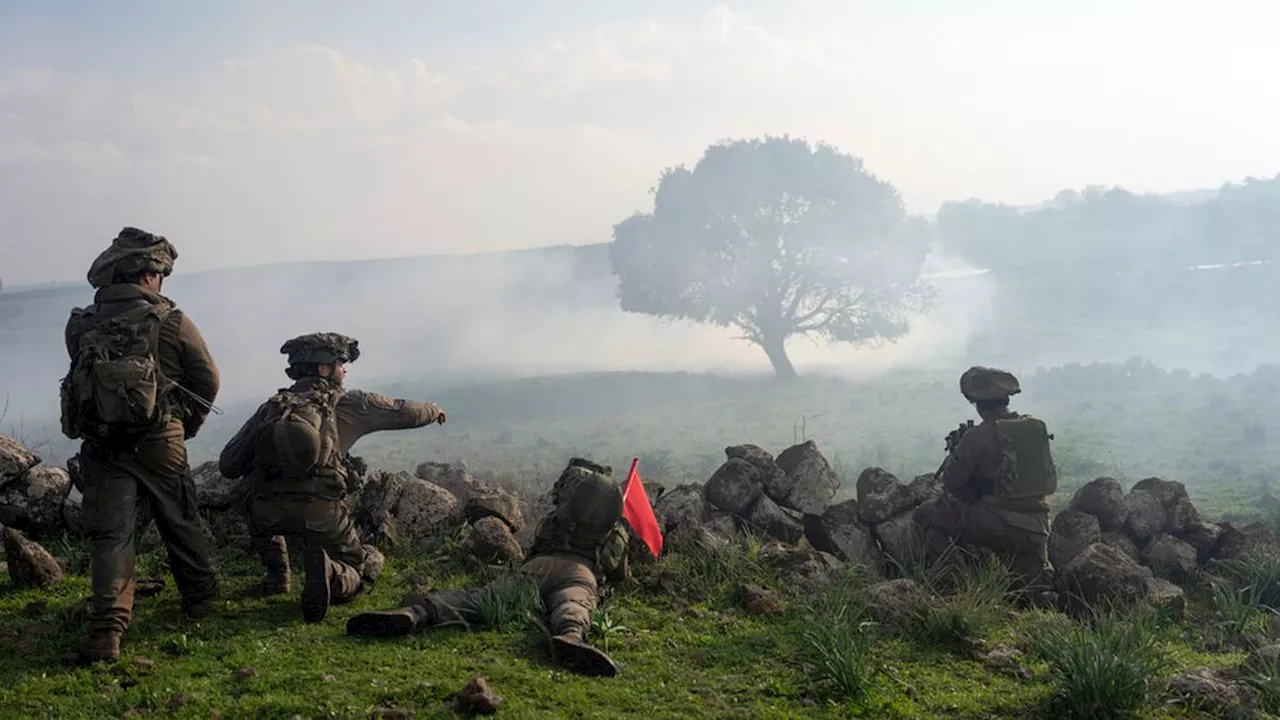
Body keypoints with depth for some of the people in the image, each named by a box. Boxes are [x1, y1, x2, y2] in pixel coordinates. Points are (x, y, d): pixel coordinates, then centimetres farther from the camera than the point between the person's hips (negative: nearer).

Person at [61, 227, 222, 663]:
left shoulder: (81, 325, -1)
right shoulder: (171, 322, -7)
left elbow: (82, 380, 6)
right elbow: (208, 380, 0)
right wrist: (188, 425, 15)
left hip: (101, 445, 1)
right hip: (159, 444, -1)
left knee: (109, 534, 3)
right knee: (180, 524, 18)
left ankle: (107, 630, -9)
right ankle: (200, 598, 34)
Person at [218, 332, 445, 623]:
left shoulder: (271, 406, 16)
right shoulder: (346, 402, 10)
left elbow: (228, 465, 13)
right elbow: (404, 412, 18)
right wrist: (434, 410, 40)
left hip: (269, 512, 3)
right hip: (321, 512, -3)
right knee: (364, 564, 21)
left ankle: (277, 573, 25)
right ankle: (327, 574, -12)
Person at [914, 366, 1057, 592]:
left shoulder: (977, 437, -12)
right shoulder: (1038, 428, 6)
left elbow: (951, 484, -3)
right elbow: (1051, 481, 16)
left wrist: (953, 455, 15)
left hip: (995, 526, -6)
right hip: (1036, 529, 6)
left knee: (926, 515, 9)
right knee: (1035, 589, 26)